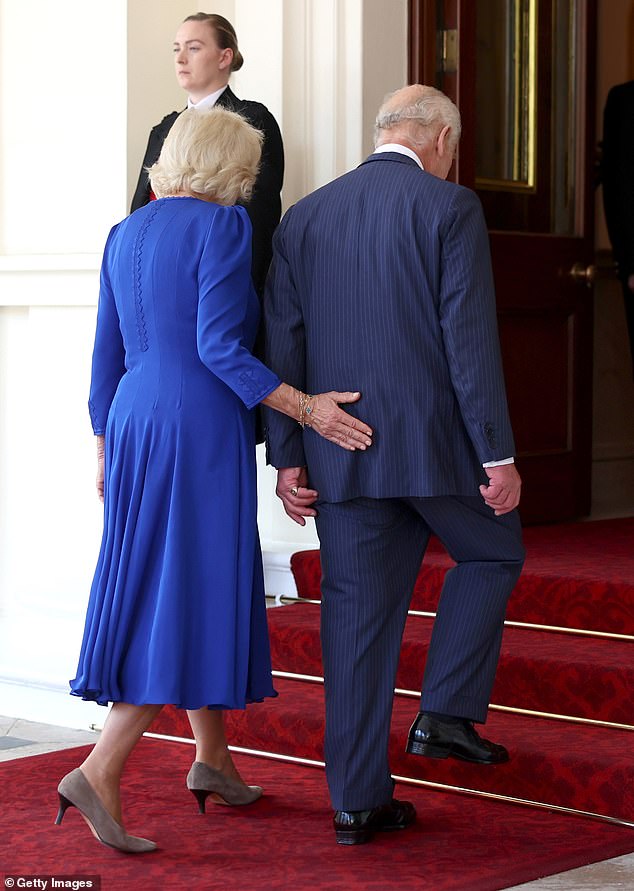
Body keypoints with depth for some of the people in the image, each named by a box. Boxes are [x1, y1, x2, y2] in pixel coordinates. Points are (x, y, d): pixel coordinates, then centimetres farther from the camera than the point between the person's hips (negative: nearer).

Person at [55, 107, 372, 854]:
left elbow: (107, 355, 14)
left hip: (136, 427, 8)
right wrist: (305, 409, -16)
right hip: (202, 430, -8)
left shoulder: (124, 235, 12)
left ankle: (213, 760, 25)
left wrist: (107, 450, 21)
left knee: (158, 589, 18)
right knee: (191, 598, -5)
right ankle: (100, 772, -14)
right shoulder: (221, 225, -10)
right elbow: (218, 348, -18)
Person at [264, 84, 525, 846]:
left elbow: (282, 345, 6)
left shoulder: (304, 217, 10)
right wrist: (498, 455, -8)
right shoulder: (450, 209, -5)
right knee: (493, 554, 22)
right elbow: (469, 339, -11)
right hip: (433, 442, -4)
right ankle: (446, 713, 12)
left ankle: (358, 799, 10)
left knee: (356, 616, 7)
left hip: (341, 455, 4)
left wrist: (287, 457, 7)